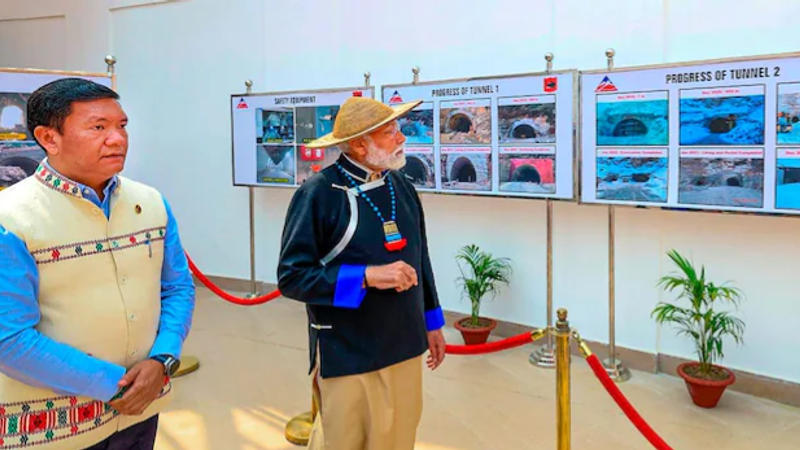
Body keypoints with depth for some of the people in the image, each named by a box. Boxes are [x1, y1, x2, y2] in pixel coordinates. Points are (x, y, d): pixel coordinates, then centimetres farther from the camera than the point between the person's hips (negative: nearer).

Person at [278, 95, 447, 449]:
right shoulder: (318, 194, -14)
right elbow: (292, 277, -16)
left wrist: (432, 322, 18)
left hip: (404, 347, 6)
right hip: (347, 356, -5)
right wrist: (367, 276, -24)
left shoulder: (402, 187, 5)